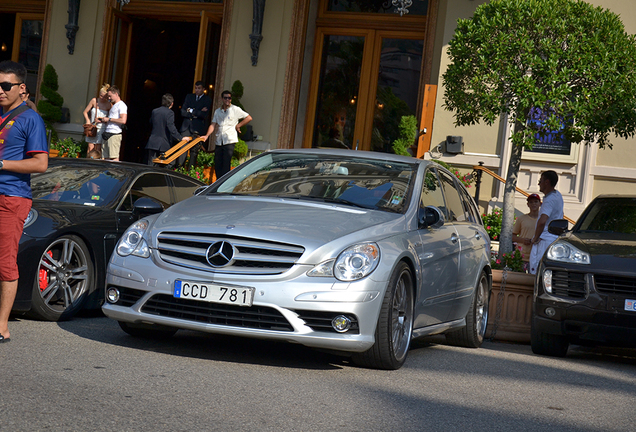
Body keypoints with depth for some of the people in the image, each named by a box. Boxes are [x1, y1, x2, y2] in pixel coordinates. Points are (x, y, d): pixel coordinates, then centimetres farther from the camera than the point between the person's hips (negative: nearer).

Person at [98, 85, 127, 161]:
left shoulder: (121, 105, -5)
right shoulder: (113, 106, 25)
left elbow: (123, 120, -18)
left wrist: (109, 119, -11)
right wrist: (103, 120, 14)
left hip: (115, 134, -9)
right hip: (107, 134, 9)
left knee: (114, 157, -14)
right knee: (106, 157, 4)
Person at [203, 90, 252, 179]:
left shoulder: (235, 110, 3)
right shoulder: (217, 111, 16)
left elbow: (249, 118, 2)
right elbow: (213, 125, 11)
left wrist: (238, 126, 0)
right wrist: (207, 135, -3)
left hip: (230, 140, -5)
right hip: (219, 141, 5)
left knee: (226, 164, -10)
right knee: (217, 164, 3)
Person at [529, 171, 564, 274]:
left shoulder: (550, 200, -16)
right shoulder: (558, 195, 15)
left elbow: (542, 221, -30)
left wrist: (535, 238, -15)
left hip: (545, 240, -10)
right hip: (556, 239, 10)